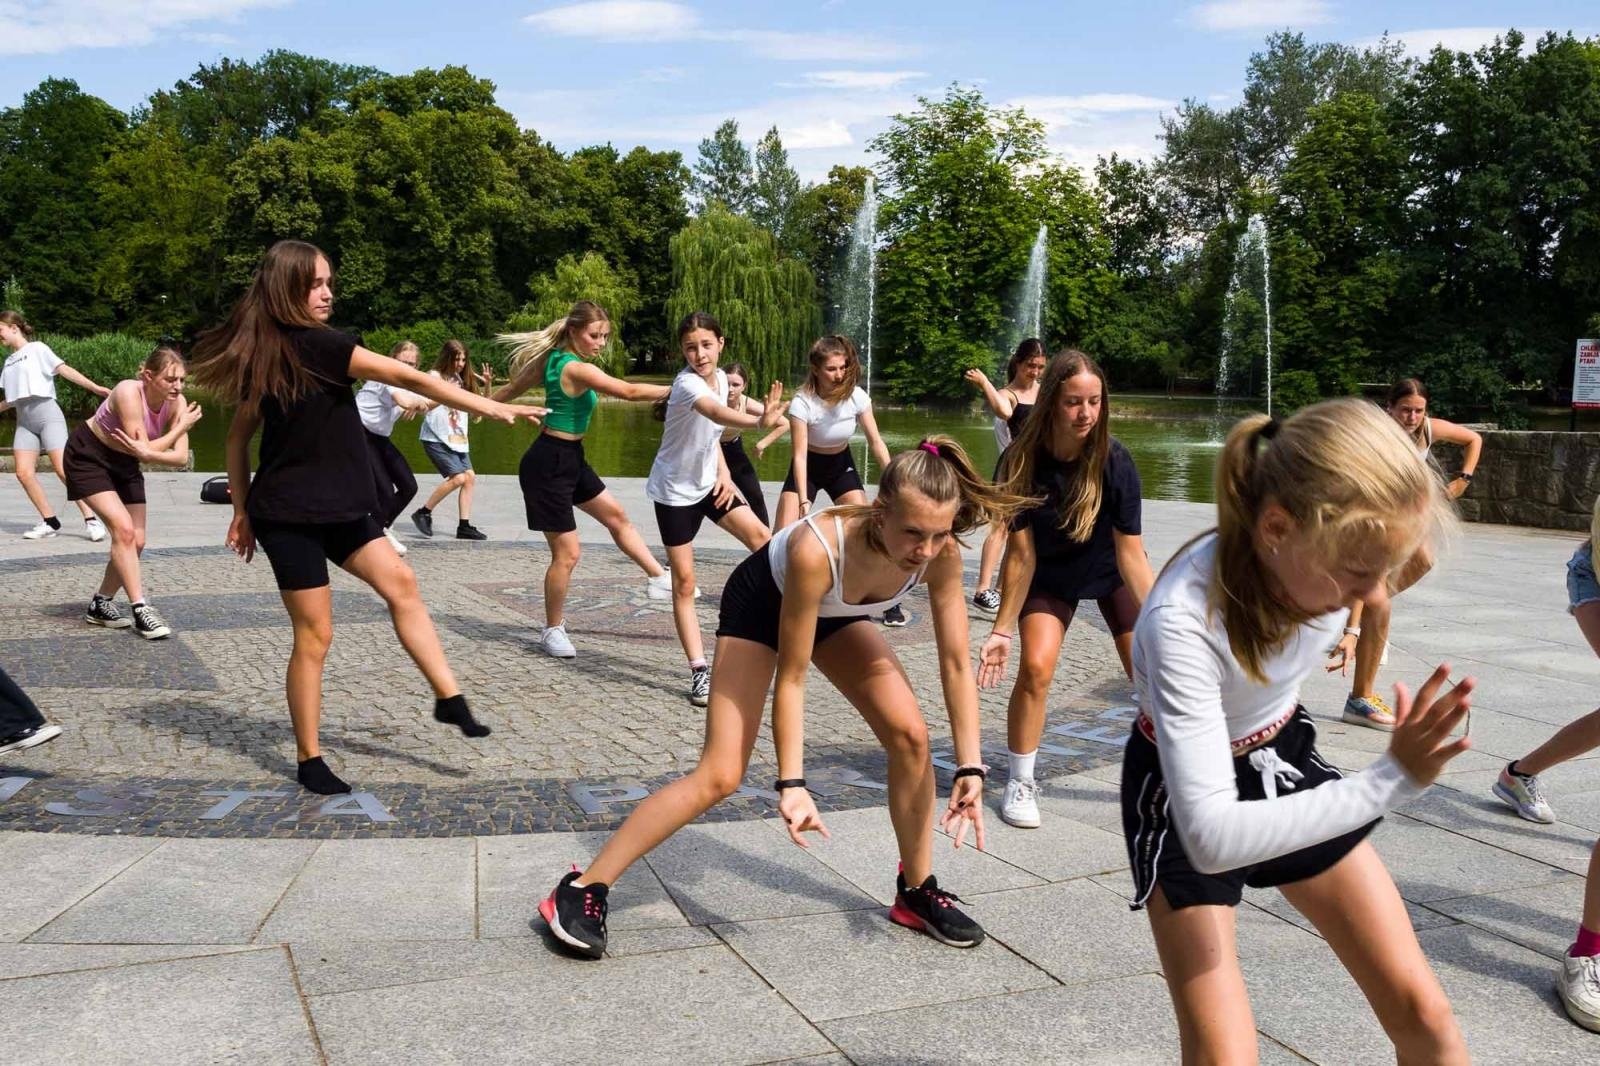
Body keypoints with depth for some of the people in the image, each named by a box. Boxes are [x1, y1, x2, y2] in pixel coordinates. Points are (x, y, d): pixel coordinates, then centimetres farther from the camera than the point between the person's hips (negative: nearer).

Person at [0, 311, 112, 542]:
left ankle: (91, 520, -14)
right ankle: (50, 522, 0)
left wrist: (94, 387, -21)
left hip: (46, 413, -7)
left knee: (63, 469, -15)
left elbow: (64, 370, -10)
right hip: (24, 421, 7)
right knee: (24, 472, -8)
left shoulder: (37, 348, 1)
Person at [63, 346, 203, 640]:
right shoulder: (129, 392, -32)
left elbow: (181, 458, -21)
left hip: (124, 463, 6)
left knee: (136, 542, 2)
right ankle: (140, 609, -20)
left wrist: (145, 453, -38)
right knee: (123, 528, -22)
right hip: (87, 457, -6)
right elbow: (144, 447, -32)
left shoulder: (177, 403, -16)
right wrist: (182, 426, -26)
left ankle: (101, 605, 21)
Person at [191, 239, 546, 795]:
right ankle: (309, 761, 11)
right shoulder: (315, 343, -19)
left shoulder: (263, 353, 8)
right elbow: (411, 378, -20)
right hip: (291, 514, -9)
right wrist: (491, 408, -19)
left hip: (333, 507, 9)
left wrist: (242, 510, 16)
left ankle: (449, 698, 1)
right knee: (314, 635, -1)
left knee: (399, 581, 2)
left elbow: (238, 436, 12)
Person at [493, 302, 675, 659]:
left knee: (616, 515, 20)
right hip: (549, 464, -11)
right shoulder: (577, 369, -23)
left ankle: (658, 579, 31)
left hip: (570, 459, 11)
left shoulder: (553, 359, 4)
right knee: (567, 553, -3)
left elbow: (513, 387, 14)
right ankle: (553, 630, 13)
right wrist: (675, 389, -21)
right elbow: (630, 392, -27)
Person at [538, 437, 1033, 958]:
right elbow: (791, 678, -32)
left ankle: (917, 892, 10)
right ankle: (581, 890, -3)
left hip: (835, 613, 5)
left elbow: (956, 665, -20)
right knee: (720, 775, -12)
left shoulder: (941, 554, -30)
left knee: (910, 733, -10)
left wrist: (970, 768, -27)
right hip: (761, 603, -5)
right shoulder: (815, 550, -43)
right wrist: (792, 784, -34)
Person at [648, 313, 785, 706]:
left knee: (762, 537, -6)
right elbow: (713, 410, -50)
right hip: (675, 489, -7)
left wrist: (724, 473, -4)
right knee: (684, 581, -3)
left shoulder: (721, 378, -2)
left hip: (707, 482, 7)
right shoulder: (687, 383, -27)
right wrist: (759, 422, -69)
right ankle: (700, 671, 1)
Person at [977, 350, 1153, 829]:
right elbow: (1021, 553, -20)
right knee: (1036, 667, -18)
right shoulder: (1022, 462, -26)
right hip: (1051, 575, 0)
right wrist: (1003, 628, -18)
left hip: (1110, 572, 0)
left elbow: (1131, 555, -26)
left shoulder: (1114, 461, -29)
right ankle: (1020, 783, 1)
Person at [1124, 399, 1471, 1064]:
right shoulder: (1183, 621, -39)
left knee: (1422, 1012, 4)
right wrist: (1395, 780, -42)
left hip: (1285, 760, 5)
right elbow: (1213, 839, -42)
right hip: (1184, 797, -5)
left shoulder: (1326, 556, -22)